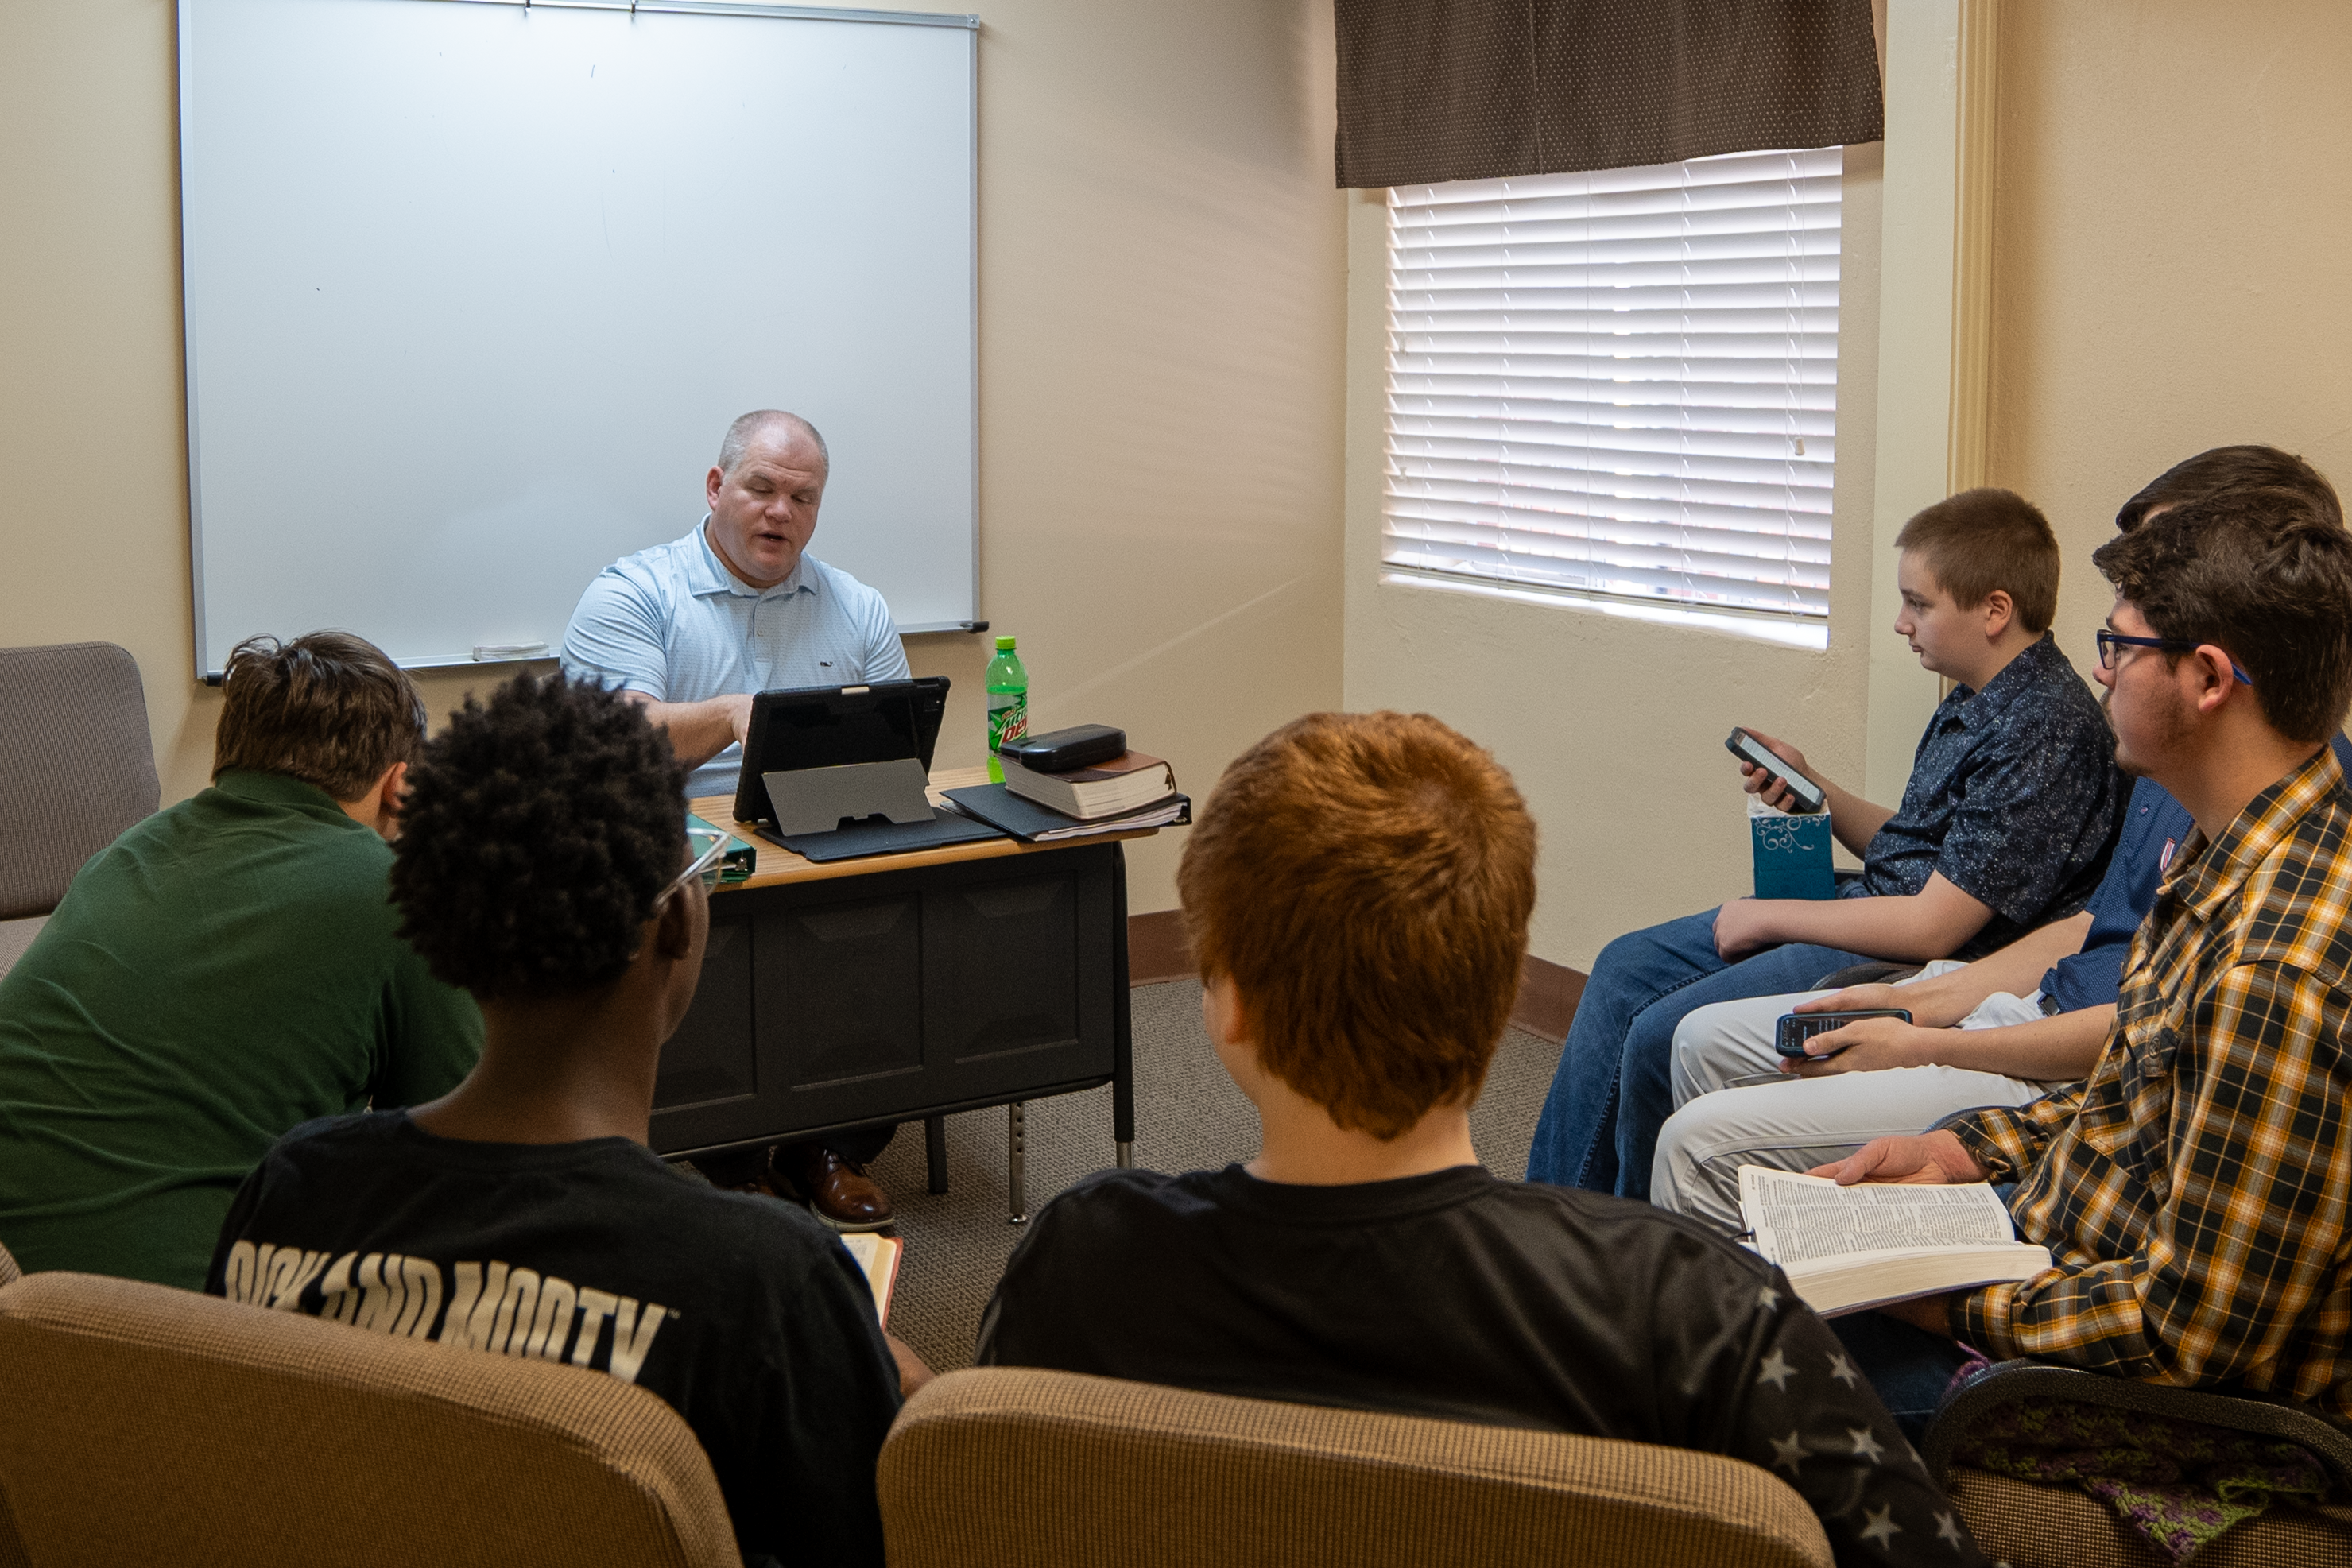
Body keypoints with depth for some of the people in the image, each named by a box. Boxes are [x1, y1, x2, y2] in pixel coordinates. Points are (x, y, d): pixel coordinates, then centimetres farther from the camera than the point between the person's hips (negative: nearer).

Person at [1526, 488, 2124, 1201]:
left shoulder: (2043, 732, -22)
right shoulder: (1977, 703, 8)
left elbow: (1931, 926, -23)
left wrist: (1769, 917, -13)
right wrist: (1810, 788, 5)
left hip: (1923, 964, -11)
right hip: (1869, 909, 11)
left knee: (1661, 1035, -17)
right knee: (1627, 968, 8)